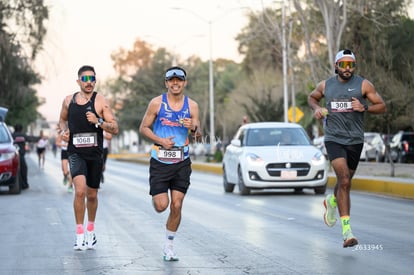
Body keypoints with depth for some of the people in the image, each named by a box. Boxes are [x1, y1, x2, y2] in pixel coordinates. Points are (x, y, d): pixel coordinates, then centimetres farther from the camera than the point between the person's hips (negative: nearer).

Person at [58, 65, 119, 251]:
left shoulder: (100, 101, -3)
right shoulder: (68, 101, 5)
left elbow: (115, 129, -5)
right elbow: (62, 119, 25)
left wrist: (98, 121, -21)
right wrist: (64, 130, 4)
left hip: (95, 154, 0)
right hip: (76, 153, 0)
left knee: (92, 195, 12)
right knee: (80, 190, -21)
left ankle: (91, 230, 35)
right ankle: (80, 234, -14)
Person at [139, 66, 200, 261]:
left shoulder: (192, 105, 4)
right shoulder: (157, 103, -3)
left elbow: (198, 135, 6)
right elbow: (143, 128, 2)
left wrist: (193, 128, -17)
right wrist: (160, 141, -13)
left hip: (182, 163, 2)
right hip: (160, 162, -2)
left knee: (176, 206, -1)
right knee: (161, 206, -6)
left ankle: (169, 246, 14)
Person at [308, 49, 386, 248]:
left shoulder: (363, 85, 0)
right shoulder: (325, 85, 5)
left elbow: (382, 107, 0)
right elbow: (312, 97, 25)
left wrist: (364, 107, -18)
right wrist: (317, 108, 3)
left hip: (355, 140, 2)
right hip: (333, 139, -1)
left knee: (345, 182, 16)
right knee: (344, 181, -18)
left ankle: (331, 202, 53)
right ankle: (347, 230, -19)